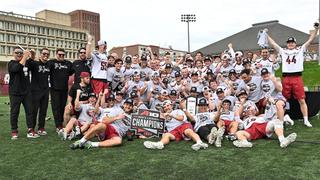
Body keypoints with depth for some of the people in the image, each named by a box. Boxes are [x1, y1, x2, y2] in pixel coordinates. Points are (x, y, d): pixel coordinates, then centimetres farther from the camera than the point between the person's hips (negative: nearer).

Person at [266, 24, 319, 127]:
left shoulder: (300, 50, 13)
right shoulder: (282, 51, 15)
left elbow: (310, 40, 8)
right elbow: (273, 43, 17)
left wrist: (316, 30, -1)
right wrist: (266, 34, 18)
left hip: (297, 78, -1)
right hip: (286, 78, 1)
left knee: (302, 100, -1)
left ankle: (306, 120, 4)